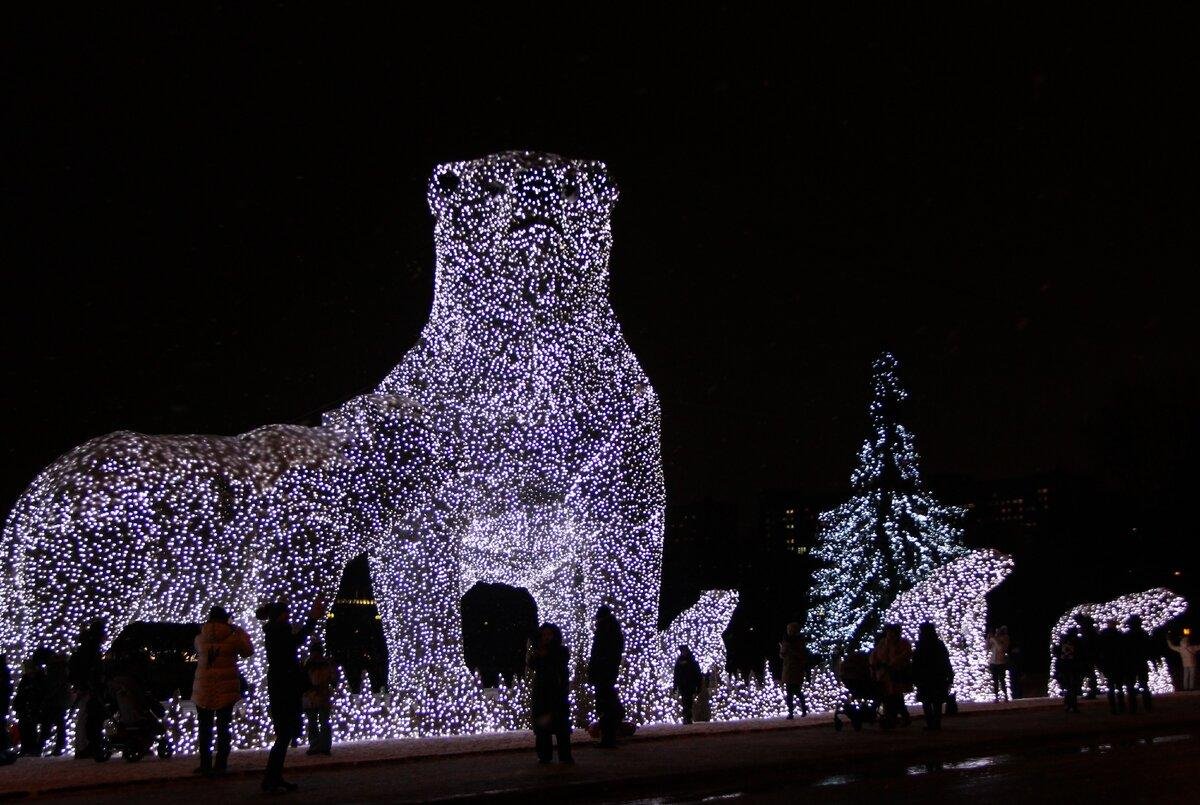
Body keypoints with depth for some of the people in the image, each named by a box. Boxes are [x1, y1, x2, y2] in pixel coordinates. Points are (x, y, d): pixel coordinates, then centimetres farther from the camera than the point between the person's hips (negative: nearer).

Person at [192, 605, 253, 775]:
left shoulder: (200, 638, -2)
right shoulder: (233, 636, -8)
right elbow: (248, 651, 7)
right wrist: (241, 633, 15)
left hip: (203, 688, 1)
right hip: (226, 687, -1)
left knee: (204, 728, 11)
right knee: (223, 727, 5)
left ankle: (205, 764, 8)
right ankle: (220, 765, 2)